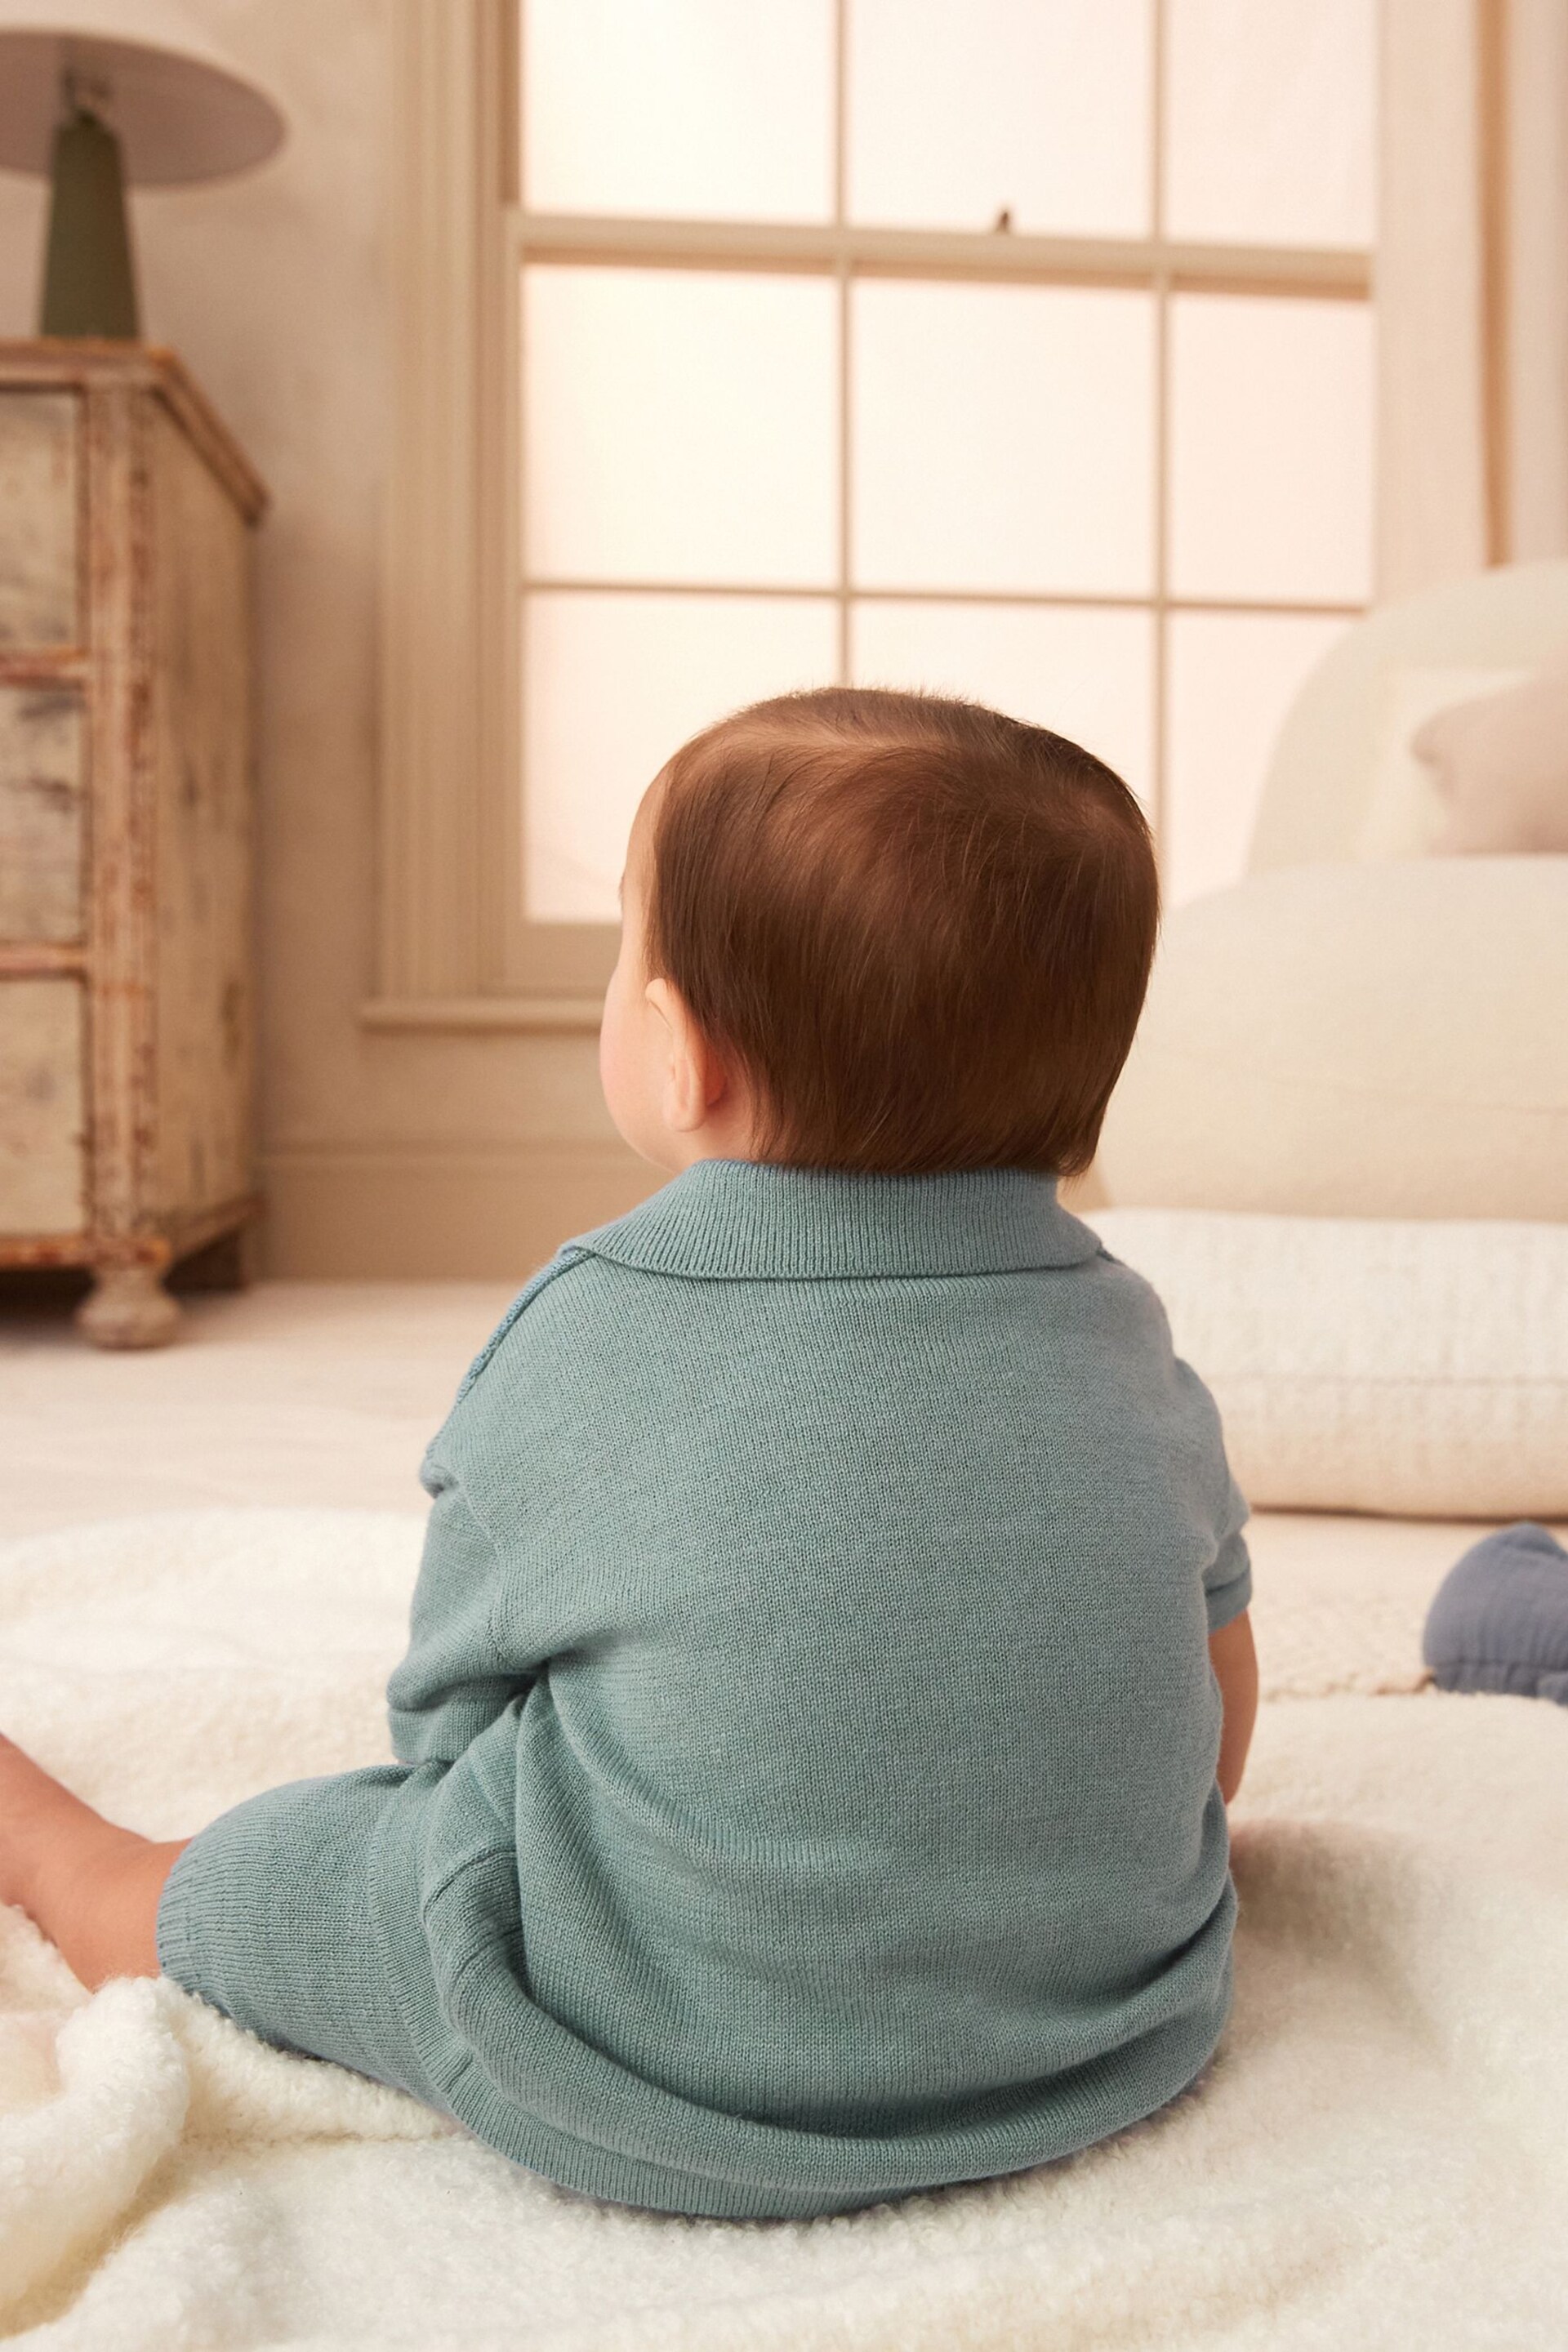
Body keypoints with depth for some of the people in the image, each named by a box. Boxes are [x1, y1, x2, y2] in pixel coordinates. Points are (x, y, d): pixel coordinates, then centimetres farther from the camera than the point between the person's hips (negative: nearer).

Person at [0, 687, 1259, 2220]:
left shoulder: (584, 1341, -17)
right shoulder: (1126, 1342, -5)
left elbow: (453, 1709, -5)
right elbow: (1220, 1725, 6)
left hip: (670, 2094, -4)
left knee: (256, 1878, 16)